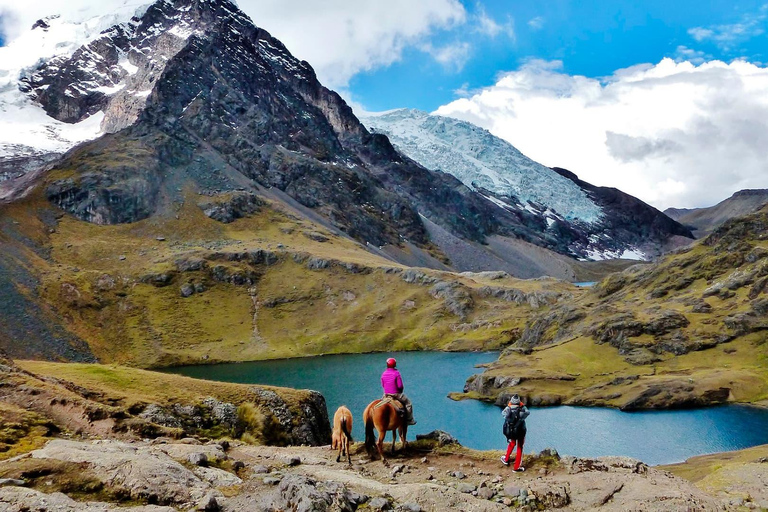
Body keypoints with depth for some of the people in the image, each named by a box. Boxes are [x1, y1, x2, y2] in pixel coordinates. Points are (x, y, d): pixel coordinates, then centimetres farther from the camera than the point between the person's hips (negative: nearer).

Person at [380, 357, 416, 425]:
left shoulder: (383, 374, -1)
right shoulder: (396, 373, -15)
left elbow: (382, 385, 6)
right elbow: (400, 386, -16)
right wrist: (401, 390, 5)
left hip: (386, 395, 4)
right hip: (396, 394, -4)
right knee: (408, 403, 12)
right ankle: (410, 420, 11)